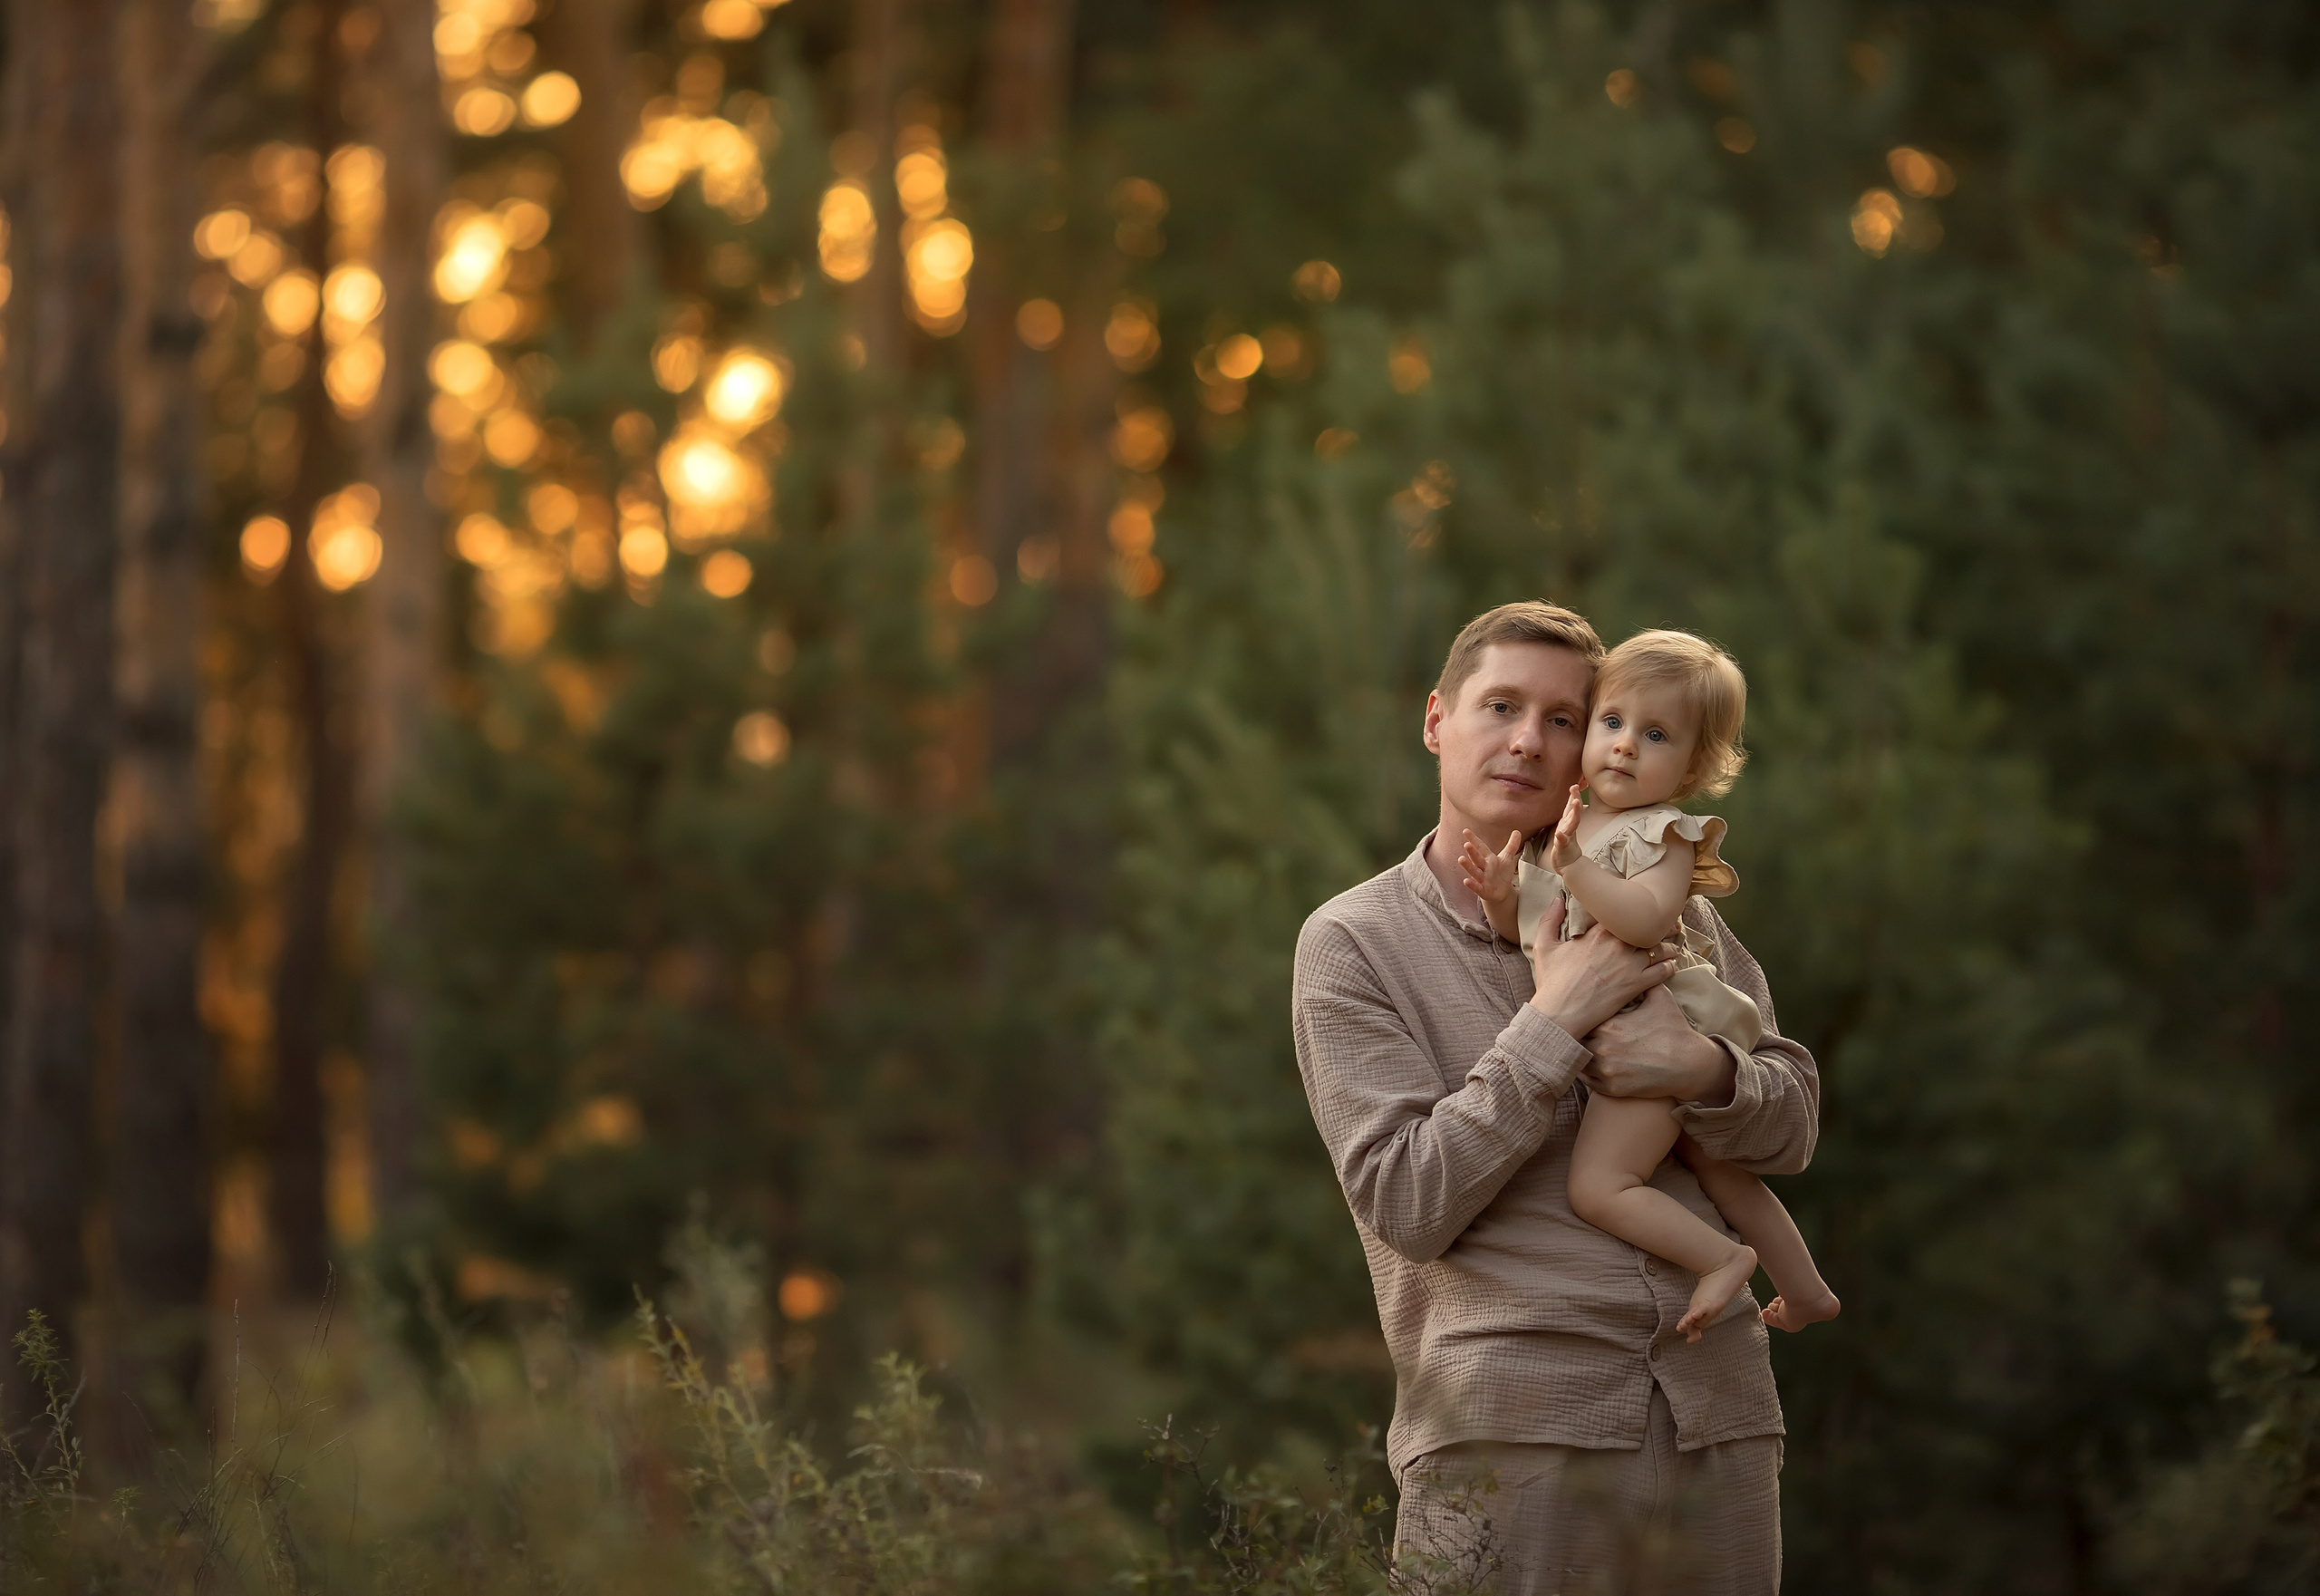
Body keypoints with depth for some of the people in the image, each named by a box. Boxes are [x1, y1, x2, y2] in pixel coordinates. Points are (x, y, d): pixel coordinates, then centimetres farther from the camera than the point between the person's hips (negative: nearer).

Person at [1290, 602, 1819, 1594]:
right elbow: (1409, 1205, -6)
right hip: (1508, 1426, -4)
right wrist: (1553, 1026, -12)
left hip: (1717, 1416, 4)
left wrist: (1702, 1069, -11)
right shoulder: (1350, 945, 3)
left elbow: (1790, 1126, 11)